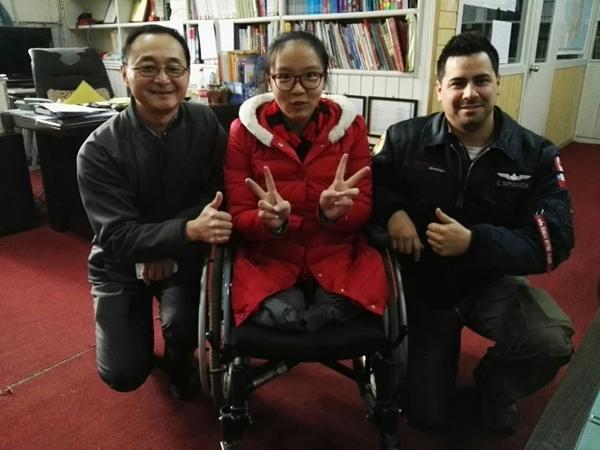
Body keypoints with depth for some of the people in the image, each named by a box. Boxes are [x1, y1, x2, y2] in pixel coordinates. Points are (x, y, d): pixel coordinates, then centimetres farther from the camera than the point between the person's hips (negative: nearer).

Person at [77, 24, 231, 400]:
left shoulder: (206, 124, -12)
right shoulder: (99, 149, -18)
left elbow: (218, 196, -11)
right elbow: (117, 237, -24)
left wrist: (166, 247, -21)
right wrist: (188, 229, -41)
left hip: (184, 256, 1)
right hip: (121, 264, 0)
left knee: (185, 325, -26)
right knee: (123, 375, -5)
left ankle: (180, 358, 13)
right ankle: (137, 329, 31)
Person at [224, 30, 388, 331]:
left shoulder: (350, 125, -2)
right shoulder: (244, 130, -4)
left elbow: (363, 209, -1)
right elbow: (238, 217, -4)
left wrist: (334, 213, -25)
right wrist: (271, 221, -28)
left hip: (337, 253, 1)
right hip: (268, 257, -1)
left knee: (340, 308, -25)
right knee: (281, 314, -26)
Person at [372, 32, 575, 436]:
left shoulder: (536, 155, -10)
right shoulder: (405, 139, -11)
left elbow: (554, 242, -16)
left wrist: (473, 242, -31)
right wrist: (392, 211, -25)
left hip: (490, 283, 1)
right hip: (421, 285, 0)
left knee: (553, 341, -31)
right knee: (429, 415, 4)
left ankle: (496, 388, 6)